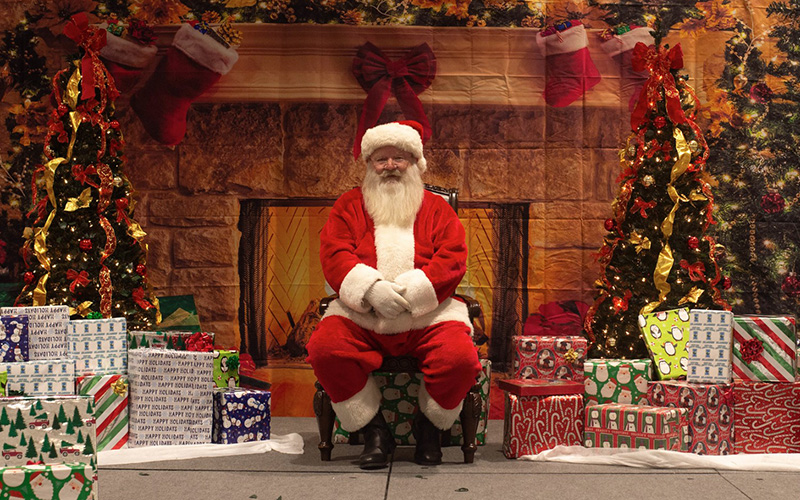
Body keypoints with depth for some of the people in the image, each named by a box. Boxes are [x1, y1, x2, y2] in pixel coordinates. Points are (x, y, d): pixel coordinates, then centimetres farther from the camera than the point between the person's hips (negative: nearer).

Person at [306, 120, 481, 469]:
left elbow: (453, 258, 2)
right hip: (360, 315, 1)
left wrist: (410, 291, -15)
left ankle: (429, 427, 2)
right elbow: (333, 254, 3)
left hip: (428, 314, 0)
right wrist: (370, 289, -17)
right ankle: (374, 431, -9)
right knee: (324, 348, -30)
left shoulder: (436, 208, 16)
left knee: (461, 358, -30)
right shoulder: (350, 205, 17)